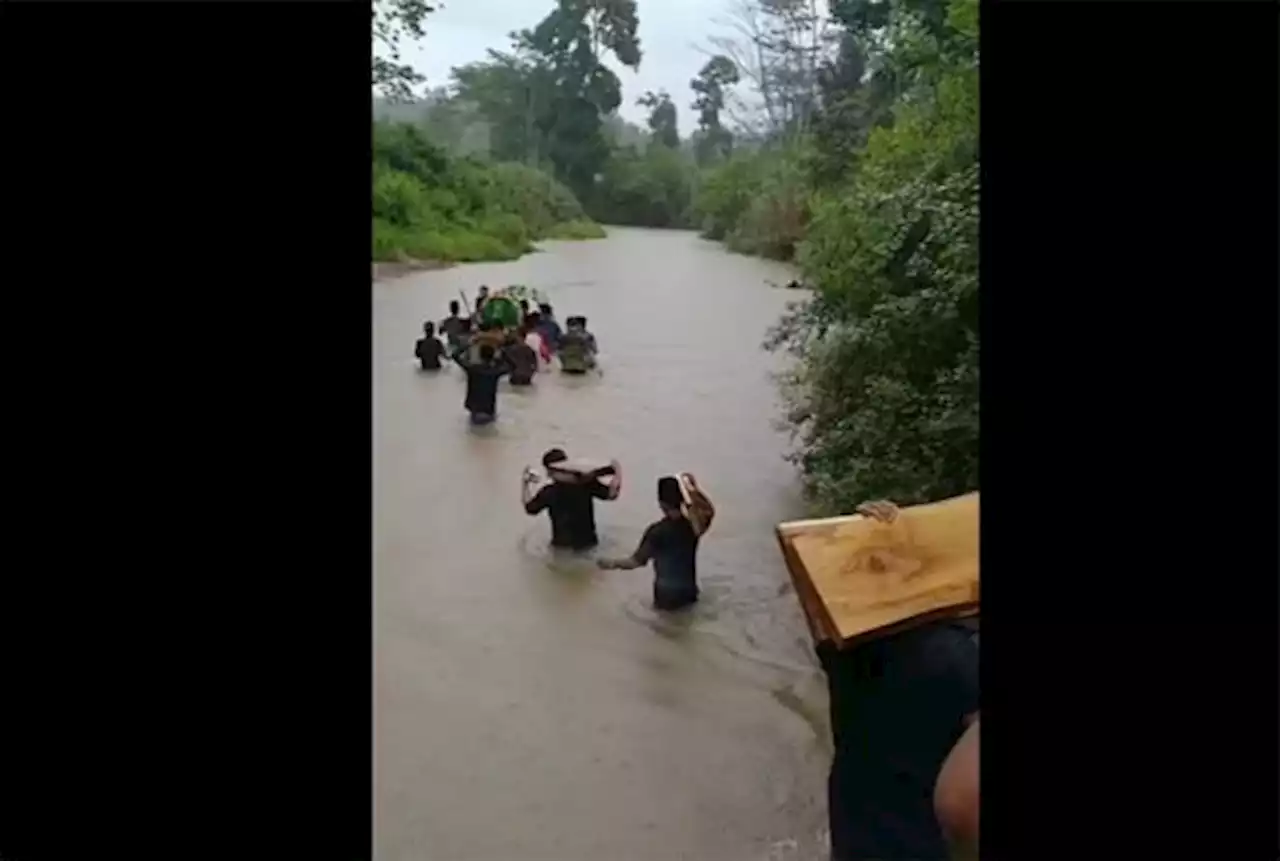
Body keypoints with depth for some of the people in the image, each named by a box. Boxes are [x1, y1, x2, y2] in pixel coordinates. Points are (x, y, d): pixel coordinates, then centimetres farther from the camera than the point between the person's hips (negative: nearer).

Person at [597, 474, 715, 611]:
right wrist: (695, 489, 3)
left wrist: (613, 563, -7)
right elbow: (709, 511, 11)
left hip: (666, 597, -4)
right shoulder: (693, 525, -12)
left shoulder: (657, 531, -26)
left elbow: (636, 561, -21)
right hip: (688, 593, 4)